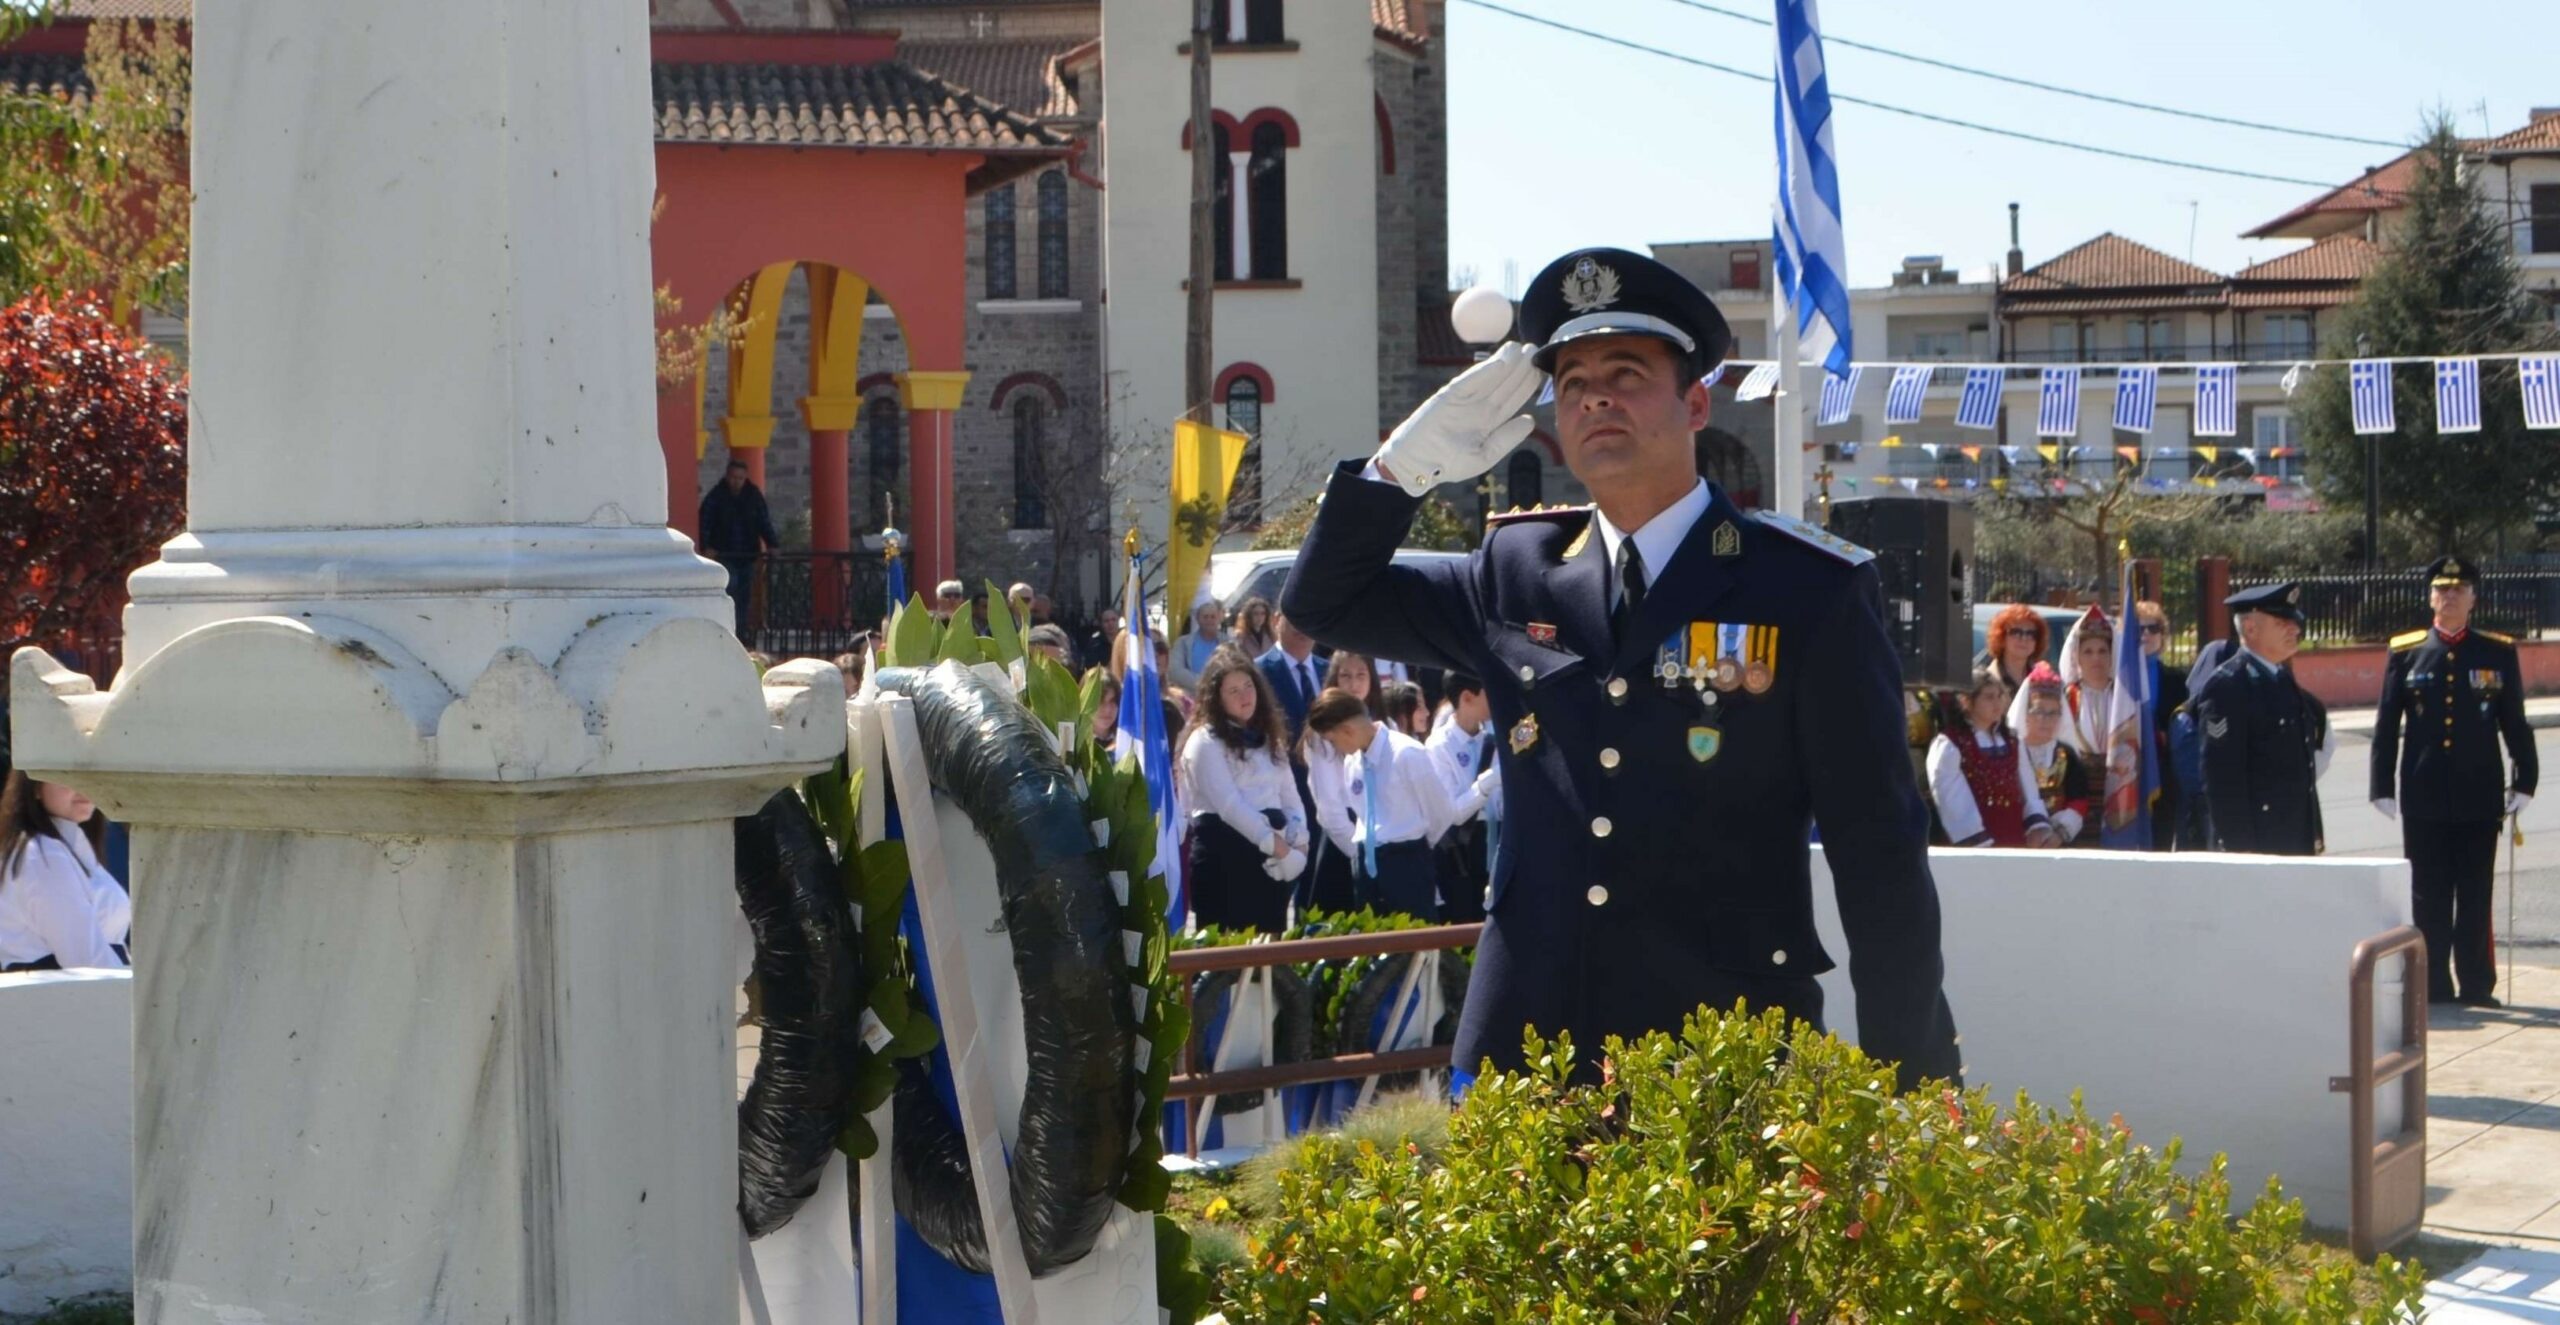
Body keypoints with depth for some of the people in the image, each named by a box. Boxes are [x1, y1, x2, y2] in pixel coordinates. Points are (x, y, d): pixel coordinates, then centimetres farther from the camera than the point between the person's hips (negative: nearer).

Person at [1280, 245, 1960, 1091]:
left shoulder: (1810, 593, -2)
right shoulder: (1517, 574, 10)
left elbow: (1880, 858, -3)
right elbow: (1323, 604, 19)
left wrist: (1908, 1083, -5)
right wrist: (1406, 464, 3)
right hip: (1523, 1057, 4)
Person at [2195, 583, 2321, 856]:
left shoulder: (2284, 679, 15)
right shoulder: (2227, 685, -13)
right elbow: (2223, 777, -18)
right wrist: (2240, 849, -21)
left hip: (2296, 843, 9)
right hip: (2255, 844, -9)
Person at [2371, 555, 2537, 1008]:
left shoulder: (2498, 652, 4)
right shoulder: (2405, 652, 3)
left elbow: (2515, 723, 6)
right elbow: (2386, 726, 4)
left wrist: (2524, 781, 2)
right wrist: (2383, 787, 0)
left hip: (2479, 796, 0)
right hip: (2424, 797, 0)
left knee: (2476, 895, 5)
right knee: (2428, 895, 3)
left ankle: (2476, 985, 13)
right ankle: (2434, 986, 11)